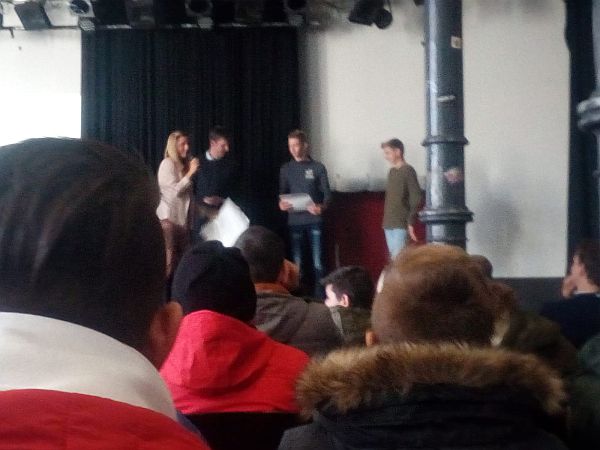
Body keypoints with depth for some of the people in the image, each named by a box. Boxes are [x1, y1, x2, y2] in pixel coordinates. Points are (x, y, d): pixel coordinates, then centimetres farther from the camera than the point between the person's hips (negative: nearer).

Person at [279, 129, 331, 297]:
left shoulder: (318, 167, 3)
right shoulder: (285, 169, 10)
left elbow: (327, 193, 0)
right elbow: (282, 193, 11)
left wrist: (321, 207, -21)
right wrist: (282, 203, -12)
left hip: (314, 220, -2)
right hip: (294, 221, 2)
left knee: (317, 261, -4)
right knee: (298, 262, 4)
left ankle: (319, 296, 1)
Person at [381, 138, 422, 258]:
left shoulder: (408, 171, -7)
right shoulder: (392, 171, 15)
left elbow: (416, 198, -12)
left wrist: (411, 223, -17)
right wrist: (386, 221, 14)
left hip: (402, 225, -8)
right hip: (389, 224, 8)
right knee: (393, 257, 8)